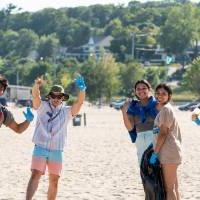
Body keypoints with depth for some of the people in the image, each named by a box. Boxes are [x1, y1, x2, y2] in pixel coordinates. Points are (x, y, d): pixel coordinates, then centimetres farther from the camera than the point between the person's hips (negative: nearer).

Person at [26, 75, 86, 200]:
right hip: (40, 148, -3)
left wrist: (82, 89, -28)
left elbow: (79, 102, -8)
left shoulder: (67, 111, 7)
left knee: (54, 181, 7)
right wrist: (36, 85, -38)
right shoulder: (42, 107, 3)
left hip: (56, 151, 3)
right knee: (35, 175, -16)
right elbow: (35, 96, -15)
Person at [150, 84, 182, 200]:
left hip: (169, 153, -10)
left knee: (169, 188, -9)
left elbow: (163, 133, -16)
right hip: (168, 153, 10)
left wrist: (155, 153, -15)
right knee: (173, 188, 12)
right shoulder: (163, 109, 19)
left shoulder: (166, 109, -11)